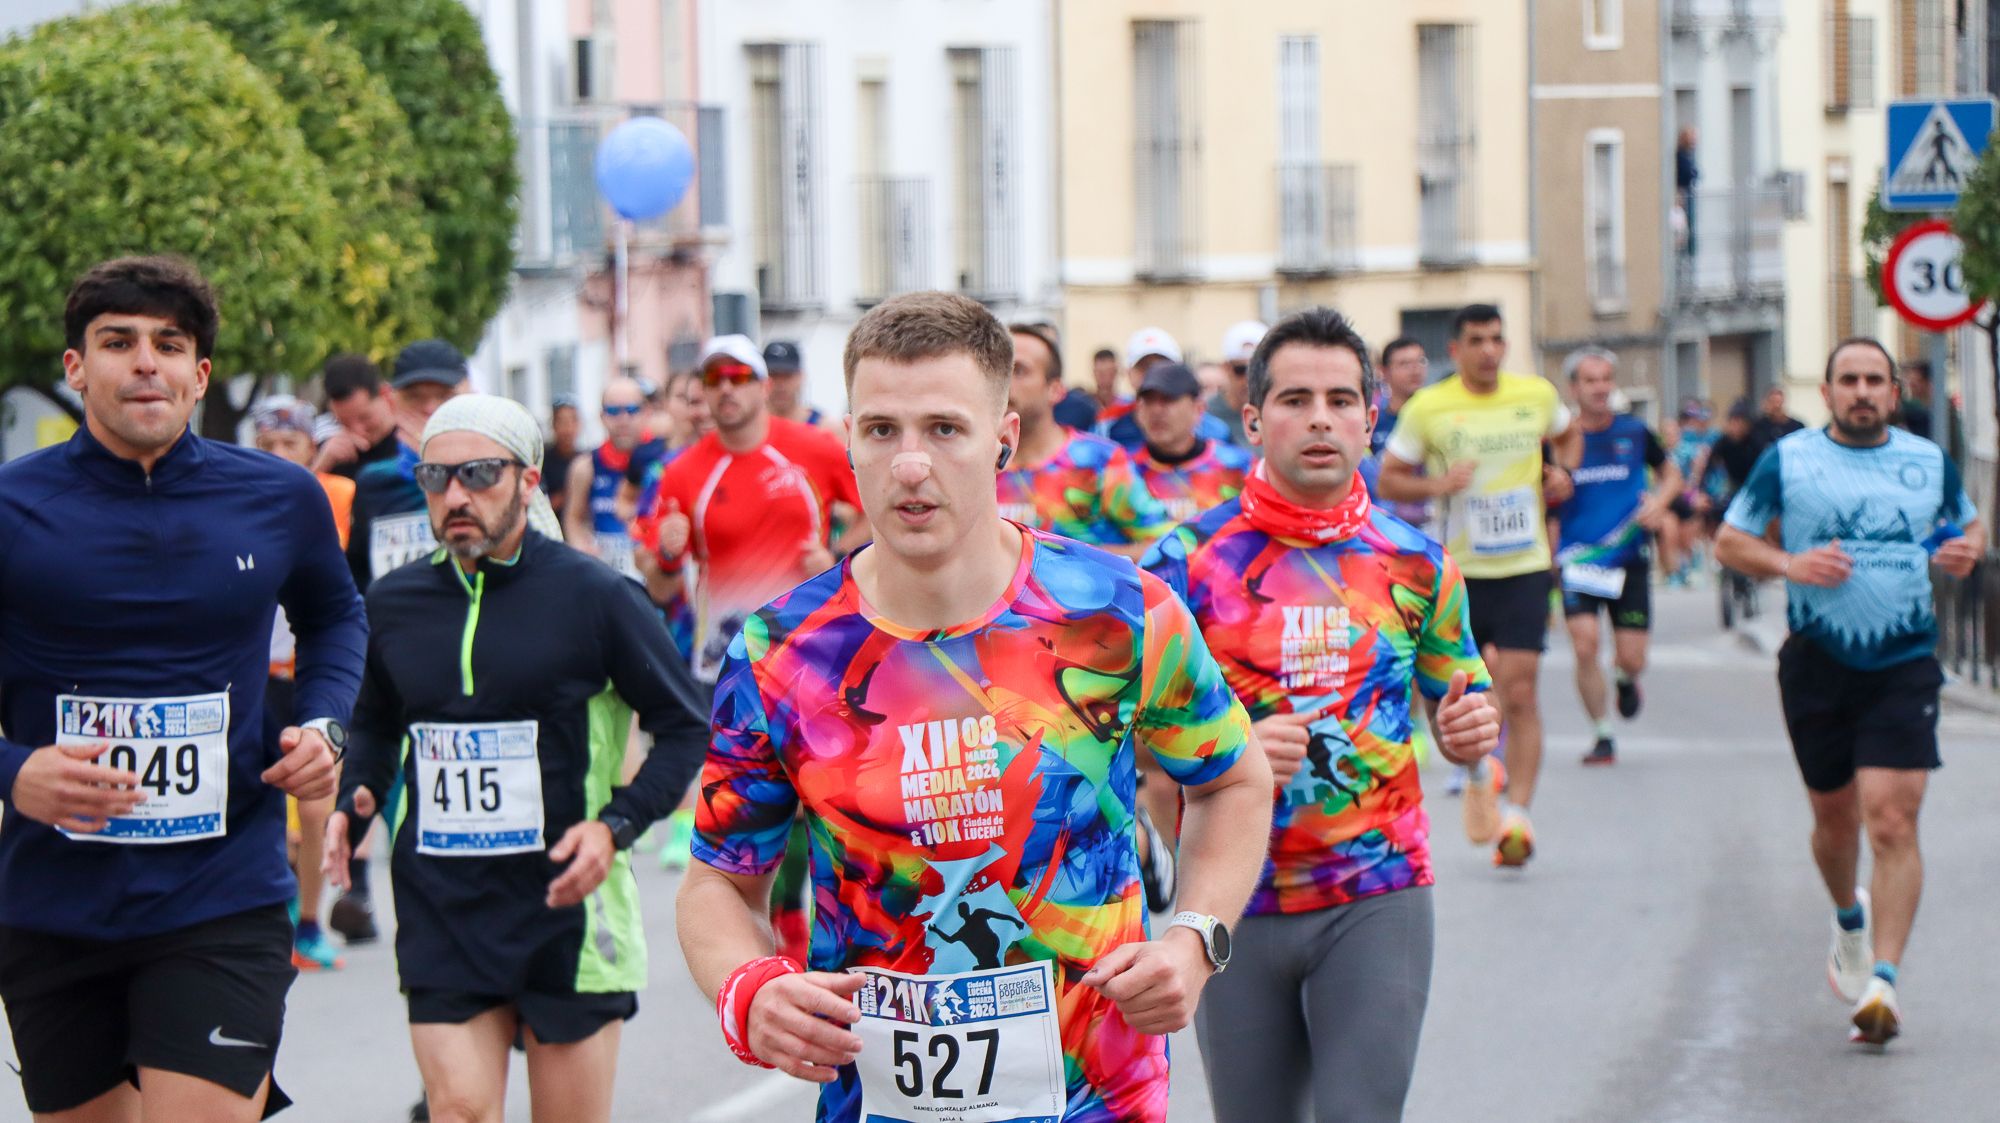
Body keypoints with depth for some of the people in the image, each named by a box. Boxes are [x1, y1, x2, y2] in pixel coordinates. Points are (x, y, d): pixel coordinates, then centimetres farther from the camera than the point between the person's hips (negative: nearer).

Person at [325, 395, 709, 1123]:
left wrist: (616, 826, -13)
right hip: (440, 915, 3)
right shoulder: (393, 603, 7)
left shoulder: (594, 598, -5)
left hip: (567, 907, -2)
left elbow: (684, 728, 1)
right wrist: (353, 803, 4)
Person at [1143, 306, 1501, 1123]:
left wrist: (1474, 731, -8)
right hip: (1233, 900, 0)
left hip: (1376, 900, 0)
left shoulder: (1414, 562, 4)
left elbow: (1462, 700, 16)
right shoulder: (1189, 561, -3)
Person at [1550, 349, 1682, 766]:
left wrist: (1659, 501, -4)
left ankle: (1624, 679, 38)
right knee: (1585, 643, -18)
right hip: (1578, 557, -1)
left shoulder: (1635, 432, 1)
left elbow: (1671, 474, 15)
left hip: (1630, 559, 1)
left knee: (1632, 659, -1)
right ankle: (1602, 735, -2)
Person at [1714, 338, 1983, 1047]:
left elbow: (1968, 524, 24)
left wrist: (1969, 549, 0)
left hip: (1904, 665, 0)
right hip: (1818, 662, 1)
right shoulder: (1787, 461, 3)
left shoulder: (1929, 461, 8)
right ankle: (1850, 920, 44)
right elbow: (1729, 541, 7)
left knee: (1892, 821, -13)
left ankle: (1881, 982, -16)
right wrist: (1787, 564, -12)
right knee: (1834, 817, 12)